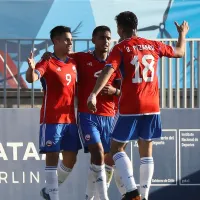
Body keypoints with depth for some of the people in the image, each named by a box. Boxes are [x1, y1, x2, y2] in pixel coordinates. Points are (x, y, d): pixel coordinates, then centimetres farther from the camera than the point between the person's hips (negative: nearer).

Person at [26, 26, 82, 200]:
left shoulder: (73, 63, 13)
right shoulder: (47, 63, -8)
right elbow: (31, 78, -26)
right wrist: (31, 68, -48)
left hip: (70, 118, 7)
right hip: (52, 118, -7)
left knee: (71, 158, 8)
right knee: (52, 156, -6)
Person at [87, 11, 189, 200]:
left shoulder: (120, 48, -5)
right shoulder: (153, 45, 9)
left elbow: (107, 71, -21)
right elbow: (179, 52, 26)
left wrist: (93, 94, -31)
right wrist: (182, 34, 45)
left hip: (130, 108, -5)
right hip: (152, 108, 5)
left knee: (116, 148, 5)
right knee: (146, 151, 12)